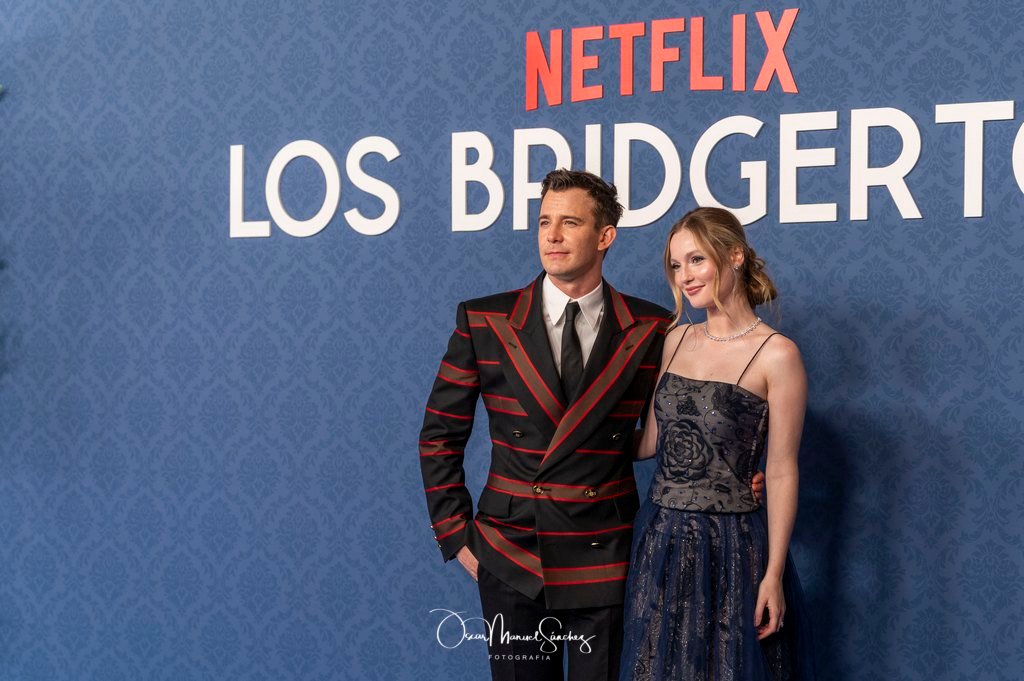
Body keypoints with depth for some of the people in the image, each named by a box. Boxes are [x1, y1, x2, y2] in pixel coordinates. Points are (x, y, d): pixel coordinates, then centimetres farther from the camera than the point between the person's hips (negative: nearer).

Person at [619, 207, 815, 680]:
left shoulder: (776, 354, -11)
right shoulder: (676, 340, 6)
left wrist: (774, 574, -11)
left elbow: (781, 473, -10)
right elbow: (650, 440, 11)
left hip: (730, 547, -5)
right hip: (660, 540, 6)